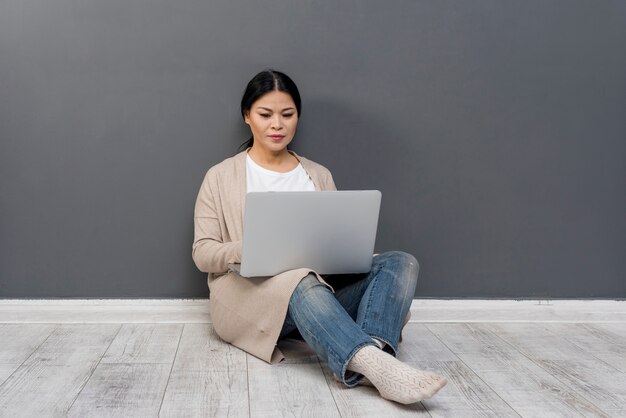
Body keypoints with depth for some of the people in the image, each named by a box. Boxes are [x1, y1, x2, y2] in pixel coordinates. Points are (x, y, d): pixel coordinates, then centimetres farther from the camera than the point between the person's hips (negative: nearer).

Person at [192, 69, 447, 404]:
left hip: (320, 287, 4)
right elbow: (203, 254, 1)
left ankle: (368, 363, -45)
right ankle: (376, 363, -58)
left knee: (401, 262, -21)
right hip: (249, 294, -4)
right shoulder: (221, 177, 8)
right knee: (303, 283, -39)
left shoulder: (319, 176, 17)